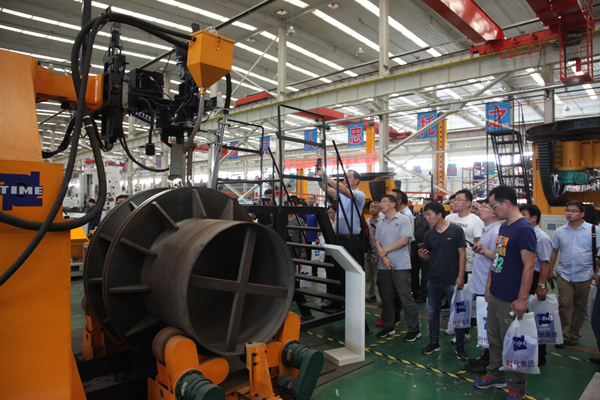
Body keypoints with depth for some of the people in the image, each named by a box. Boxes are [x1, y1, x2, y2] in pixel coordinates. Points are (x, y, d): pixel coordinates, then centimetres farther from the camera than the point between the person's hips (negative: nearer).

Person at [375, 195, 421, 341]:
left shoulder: (403, 220, -3)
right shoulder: (381, 223, 14)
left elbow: (404, 241, -12)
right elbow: (377, 243, 8)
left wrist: (385, 251, -8)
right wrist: (383, 257, -10)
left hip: (401, 266, -6)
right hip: (384, 267, 6)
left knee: (406, 297, -2)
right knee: (386, 298, 11)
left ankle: (414, 329, 9)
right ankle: (388, 327, 24)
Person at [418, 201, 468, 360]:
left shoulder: (456, 231, -7)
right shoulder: (429, 234, 5)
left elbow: (462, 254, -6)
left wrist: (460, 276, -11)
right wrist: (422, 255, -10)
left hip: (452, 281, -4)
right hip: (433, 281, 5)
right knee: (433, 312, 13)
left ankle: (460, 346, 20)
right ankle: (434, 343, 27)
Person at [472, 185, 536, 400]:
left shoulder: (524, 229, -17)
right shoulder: (503, 227, 11)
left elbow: (529, 266, -20)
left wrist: (522, 299, -20)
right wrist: (484, 251, 10)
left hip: (511, 300, -8)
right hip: (494, 295, 9)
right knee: (494, 339, 20)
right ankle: (495, 376, 37)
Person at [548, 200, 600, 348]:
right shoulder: (560, 231, 6)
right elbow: (554, 252, 12)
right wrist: (550, 271, 11)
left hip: (584, 275, -1)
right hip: (564, 275, 1)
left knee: (580, 307, 10)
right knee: (564, 305, -4)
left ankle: (574, 335, 25)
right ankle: (563, 335, 7)